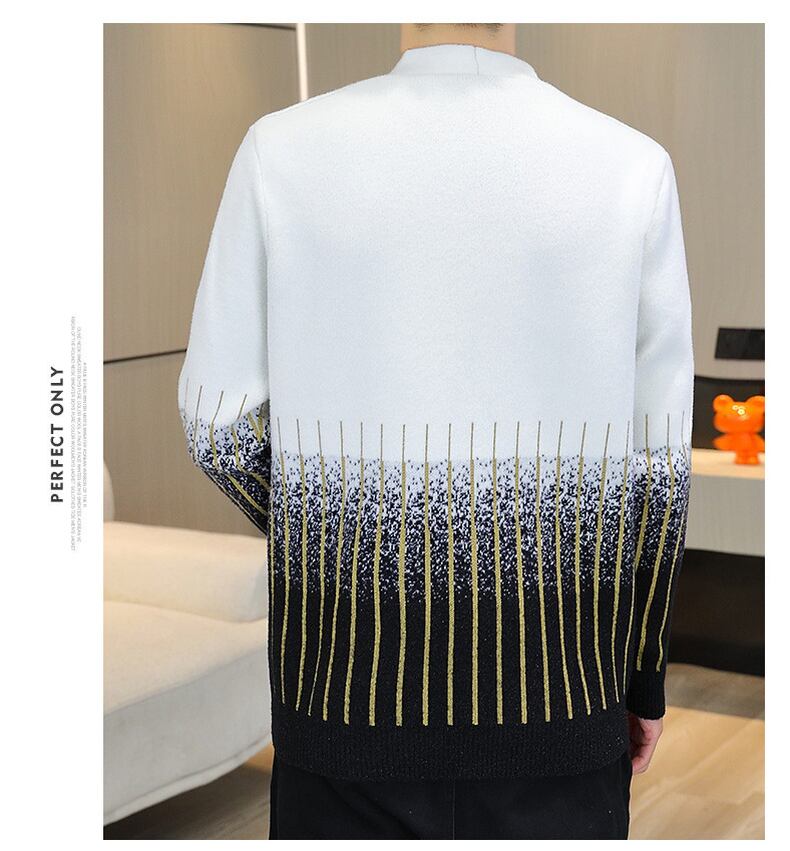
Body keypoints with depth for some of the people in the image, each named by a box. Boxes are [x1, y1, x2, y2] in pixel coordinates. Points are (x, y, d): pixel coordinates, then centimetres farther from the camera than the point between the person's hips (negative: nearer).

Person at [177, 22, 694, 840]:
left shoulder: (281, 150, -7)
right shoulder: (632, 167, -7)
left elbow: (219, 422, -3)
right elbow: (655, 461, -4)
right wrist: (645, 673, 10)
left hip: (349, 660, 1)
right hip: (550, 679, 0)